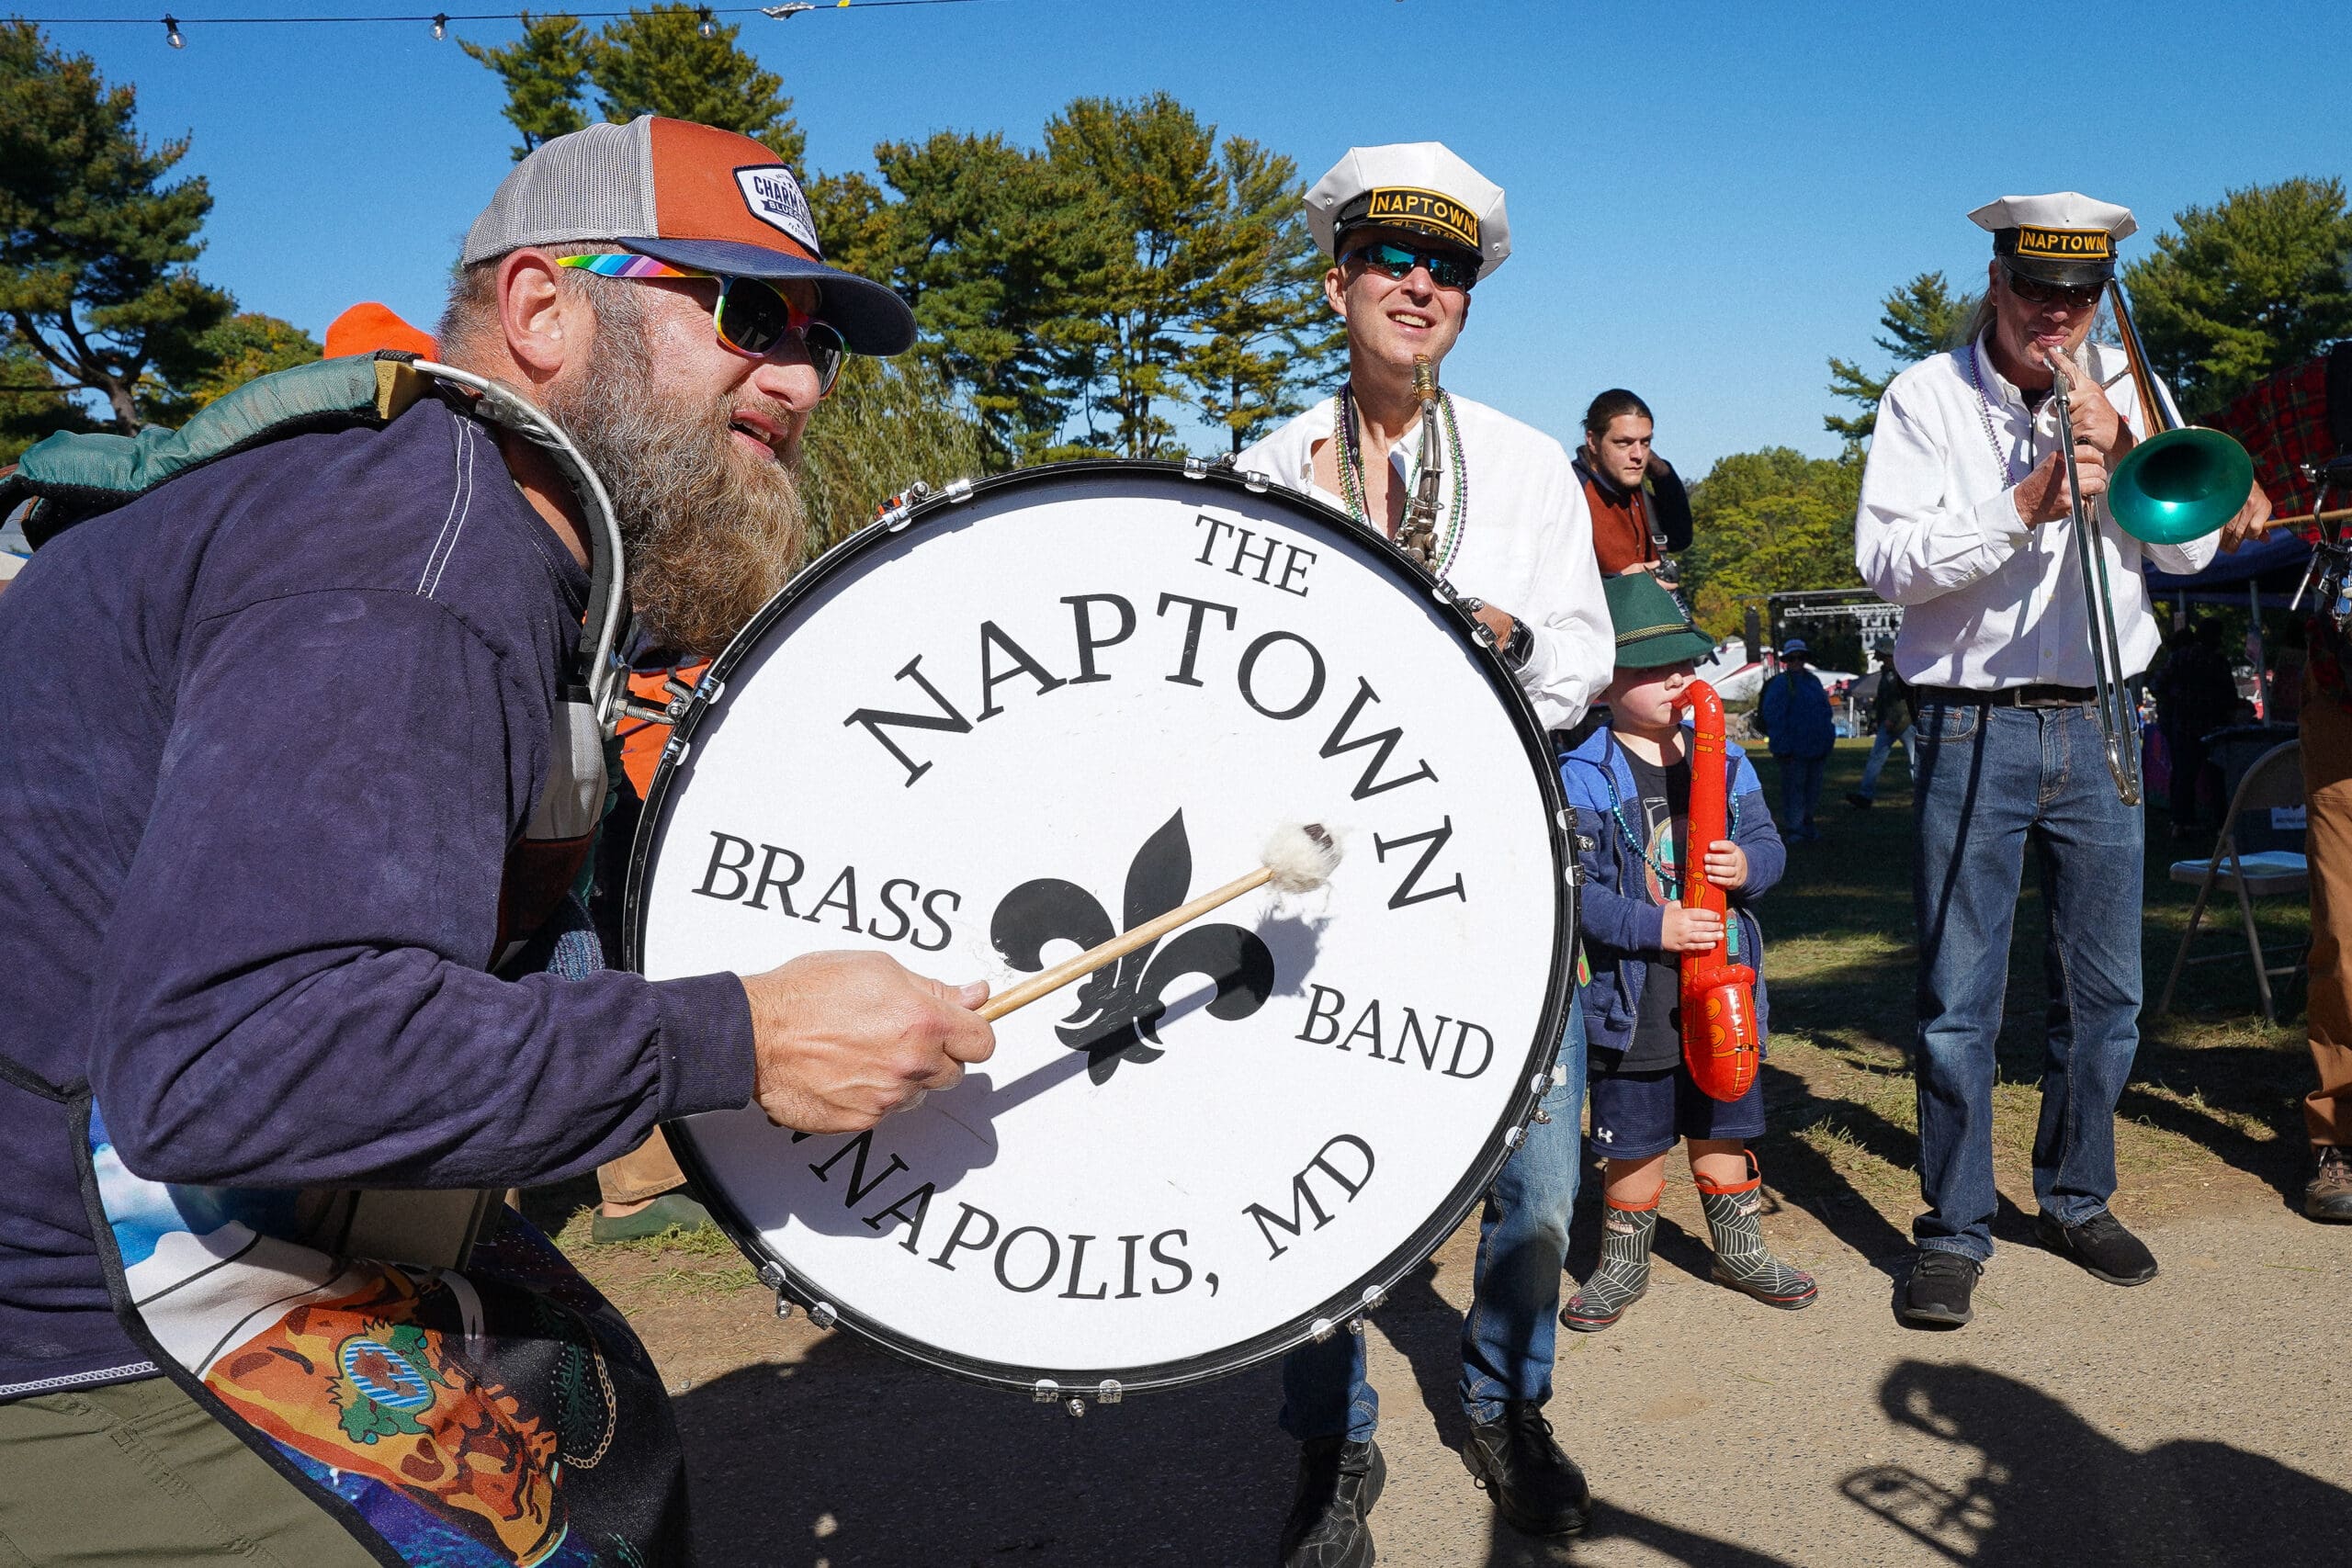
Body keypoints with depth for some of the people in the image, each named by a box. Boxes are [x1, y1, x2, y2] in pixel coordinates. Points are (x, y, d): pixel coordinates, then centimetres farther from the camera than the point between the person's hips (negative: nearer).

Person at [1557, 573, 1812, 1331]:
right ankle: (1623, 1262, 26)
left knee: (1723, 1123, 19)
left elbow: (1768, 842, 10)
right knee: (1636, 1140, 7)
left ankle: (1739, 1248, 38)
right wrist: (1652, 927, -24)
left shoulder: (1725, 760, 7)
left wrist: (1749, 865, -13)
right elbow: (1571, 887, -17)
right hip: (1634, 1002, -4)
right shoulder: (1584, 776, -12)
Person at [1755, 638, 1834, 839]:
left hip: (1816, 747, 7)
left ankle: (1807, 824, 29)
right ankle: (1796, 829, 4)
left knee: (1812, 787, 14)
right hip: (1793, 749, -7)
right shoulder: (1781, 684, -8)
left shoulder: (1813, 681, 15)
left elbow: (1826, 711, 22)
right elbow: (1773, 716, -13)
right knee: (1793, 786, -3)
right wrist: (1782, 746, -17)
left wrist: (1829, 738, 16)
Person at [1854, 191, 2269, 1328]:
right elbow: (1887, 562, -11)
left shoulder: (2126, 392, 12)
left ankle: (2077, 1198, 28)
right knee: (1959, 999, -2)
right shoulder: (1927, 398, 0)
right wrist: (2027, 504, -19)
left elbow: (2191, 550, 4)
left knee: (2104, 990, 10)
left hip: (2099, 725, 4)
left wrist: (2122, 451, -9)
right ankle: (1955, 1228, 11)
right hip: (1974, 729, -4)